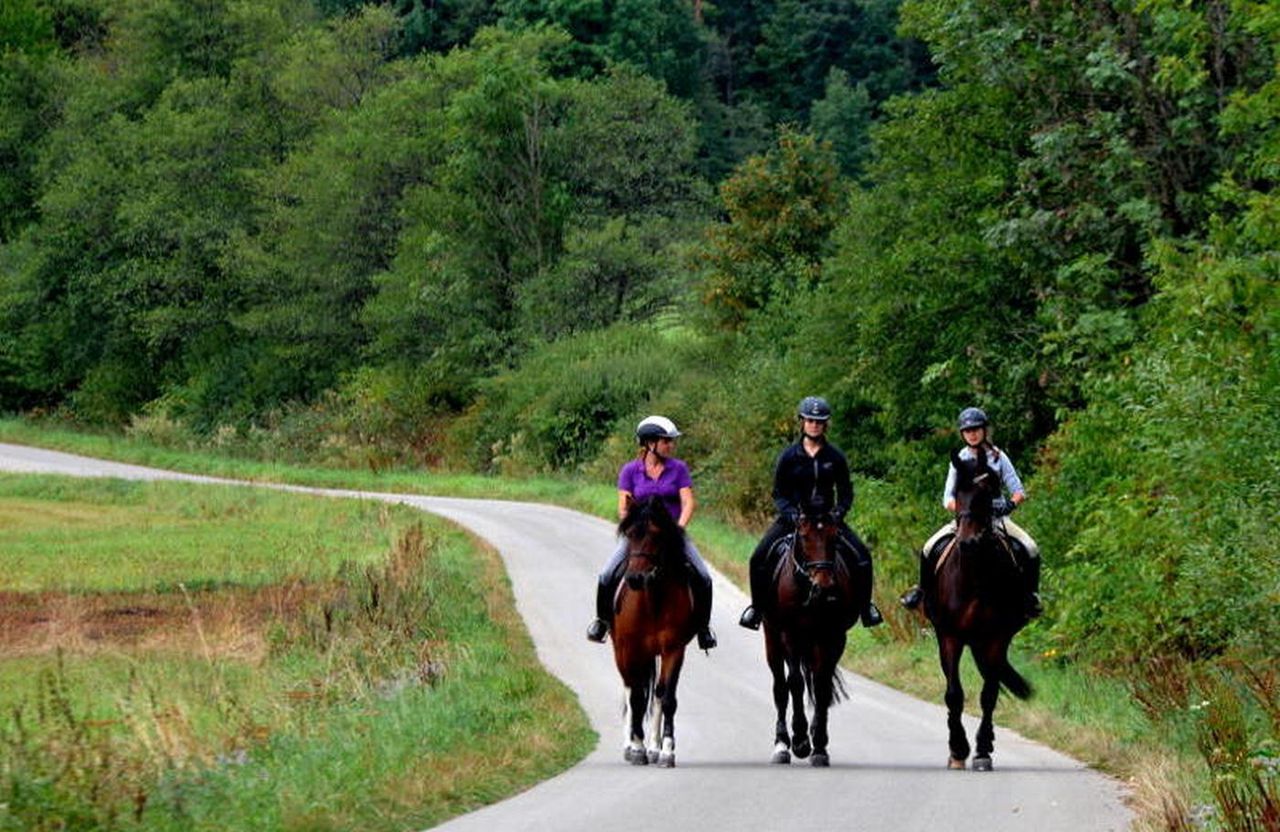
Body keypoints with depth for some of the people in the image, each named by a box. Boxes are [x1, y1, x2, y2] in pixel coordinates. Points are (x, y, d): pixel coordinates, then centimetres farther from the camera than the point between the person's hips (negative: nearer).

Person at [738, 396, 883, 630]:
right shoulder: (789, 456, -1)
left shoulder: (835, 457, 1)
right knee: (759, 558, -16)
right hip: (793, 517, 0)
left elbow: (846, 492, 6)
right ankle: (757, 607, 2)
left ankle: (865, 606, 1)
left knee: (862, 556, -16)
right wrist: (790, 513, -16)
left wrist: (839, 512, -13)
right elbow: (778, 493, 2)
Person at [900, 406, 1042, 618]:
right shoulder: (959, 460, 5)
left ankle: (1031, 595, -5)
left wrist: (1011, 504, -20)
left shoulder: (998, 458, 3)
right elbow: (948, 498, 3)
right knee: (929, 549, -20)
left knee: (1031, 549, -24)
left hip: (995, 516, -1)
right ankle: (922, 589, 5)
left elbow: (1019, 492, 1)